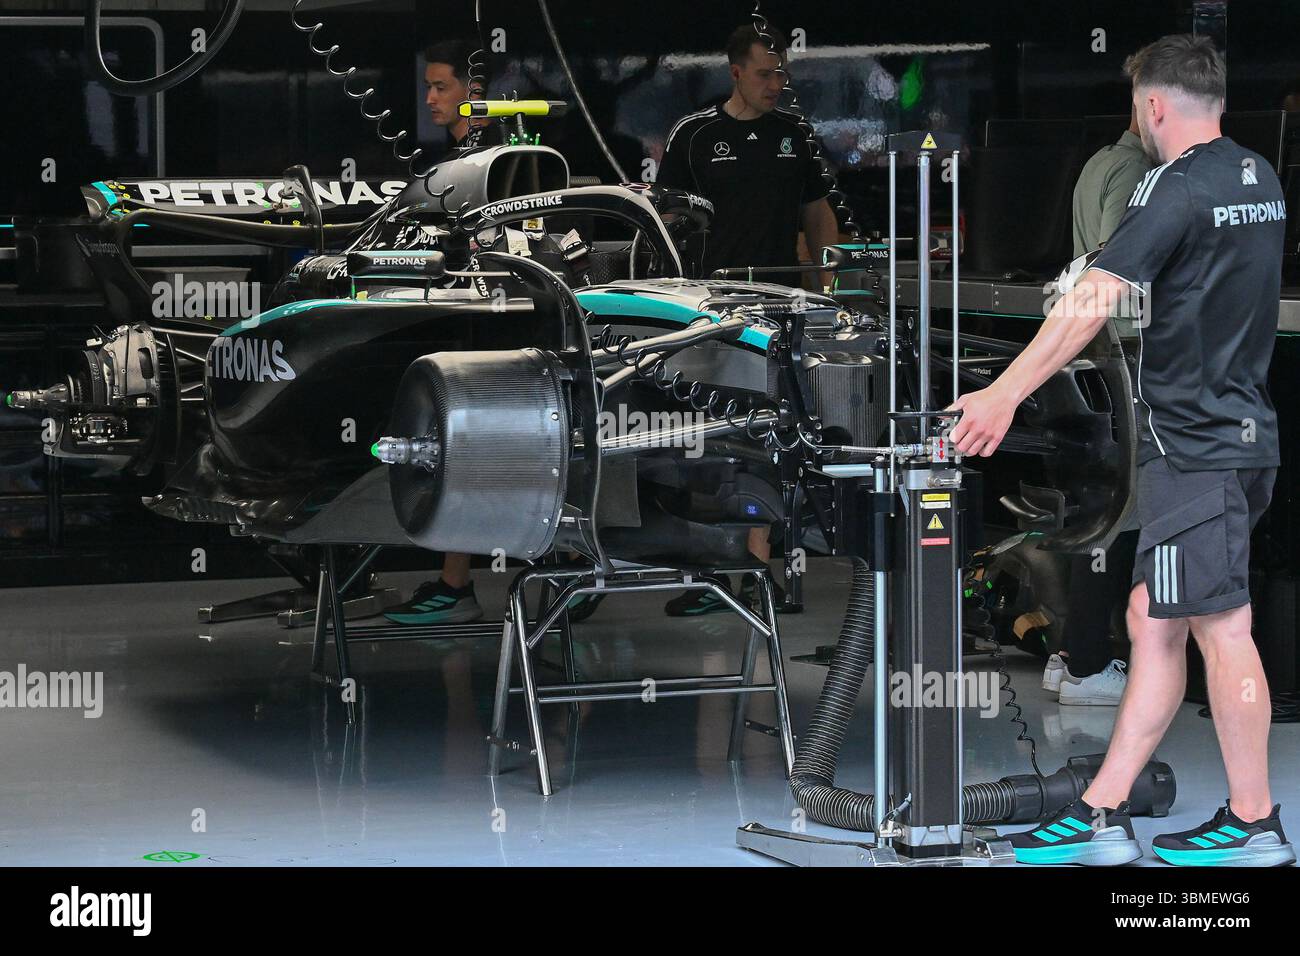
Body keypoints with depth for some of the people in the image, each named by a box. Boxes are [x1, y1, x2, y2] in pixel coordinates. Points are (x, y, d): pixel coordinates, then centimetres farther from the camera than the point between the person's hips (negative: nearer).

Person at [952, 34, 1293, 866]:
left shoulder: (1177, 188, -15)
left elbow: (1096, 300, -23)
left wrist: (1007, 393, -25)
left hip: (1196, 442, -9)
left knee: (1220, 627, -3)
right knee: (1153, 621, 9)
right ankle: (1102, 816, 11)